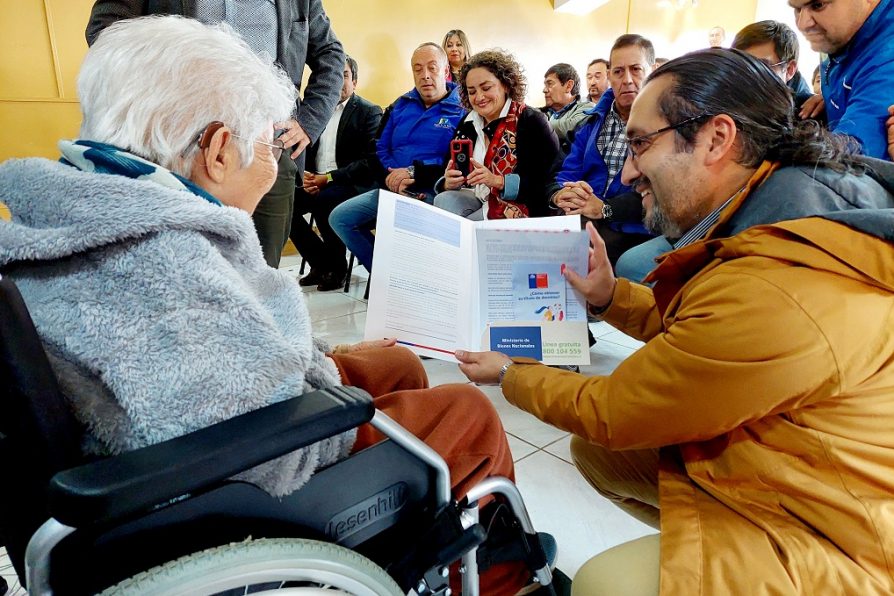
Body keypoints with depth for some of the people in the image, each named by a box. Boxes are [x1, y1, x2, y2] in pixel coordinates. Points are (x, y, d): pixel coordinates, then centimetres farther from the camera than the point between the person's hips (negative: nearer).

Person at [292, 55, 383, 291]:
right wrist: (305, 176, -8)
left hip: (351, 184, -5)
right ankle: (320, 263, -1)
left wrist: (328, 178, -19)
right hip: (315, 182, 6)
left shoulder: (369, 112, -2)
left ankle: (336, 267, -11)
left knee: (322, 200, -34)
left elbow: (369, 161, -13)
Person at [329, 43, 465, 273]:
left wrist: (414, 173, -19)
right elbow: (379, 149, 15)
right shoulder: (400, 106, 16)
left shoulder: (462, 110, -2)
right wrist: (391, 176, -7)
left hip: (432, 193, -6)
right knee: (339, 218, -4)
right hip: (391, 190, 7)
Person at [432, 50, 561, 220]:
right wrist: (449, 184, -14)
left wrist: (498, 181, -24)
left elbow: (546, 182, -13)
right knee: (442, 201, -25)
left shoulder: (531, 121, -5)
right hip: (478, 198, 5)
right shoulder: (467, 124, 10)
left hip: (518, 205, -5)